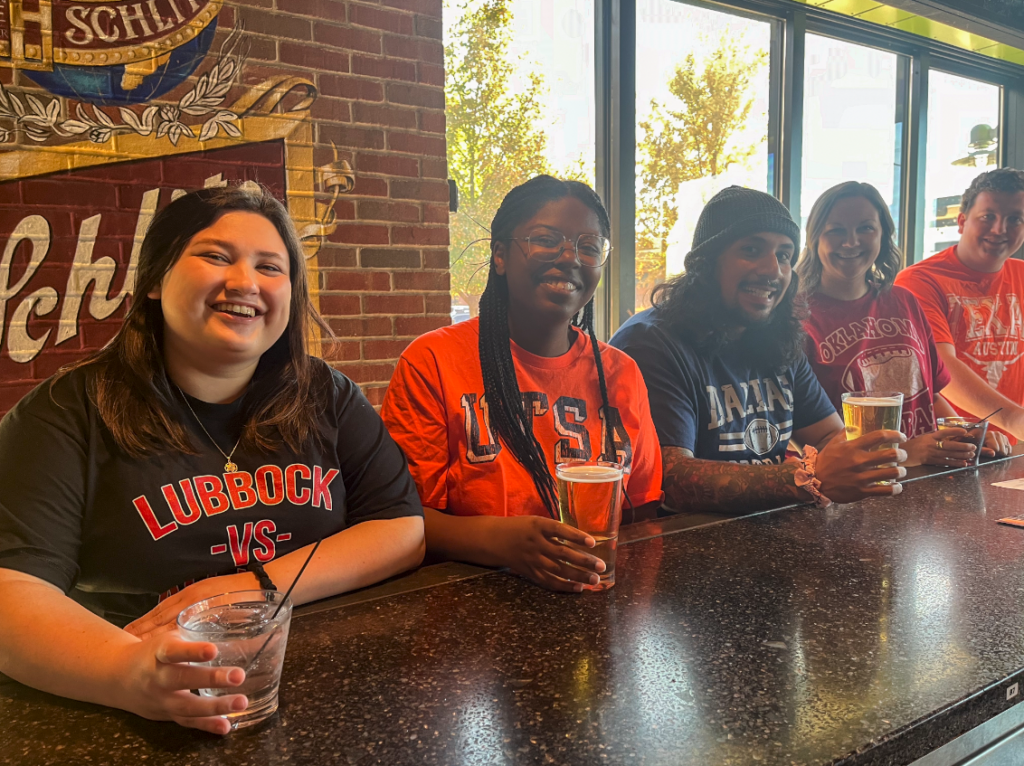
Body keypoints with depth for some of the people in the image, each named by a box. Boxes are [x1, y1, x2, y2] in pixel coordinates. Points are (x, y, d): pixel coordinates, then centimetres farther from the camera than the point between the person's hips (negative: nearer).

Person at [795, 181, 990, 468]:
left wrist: (969, 438, 2)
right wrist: (904, 452, -20)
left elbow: (929, 390, 21)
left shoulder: (903, 303, 12)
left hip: (922, 474, 5)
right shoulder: (800, 318, -8)